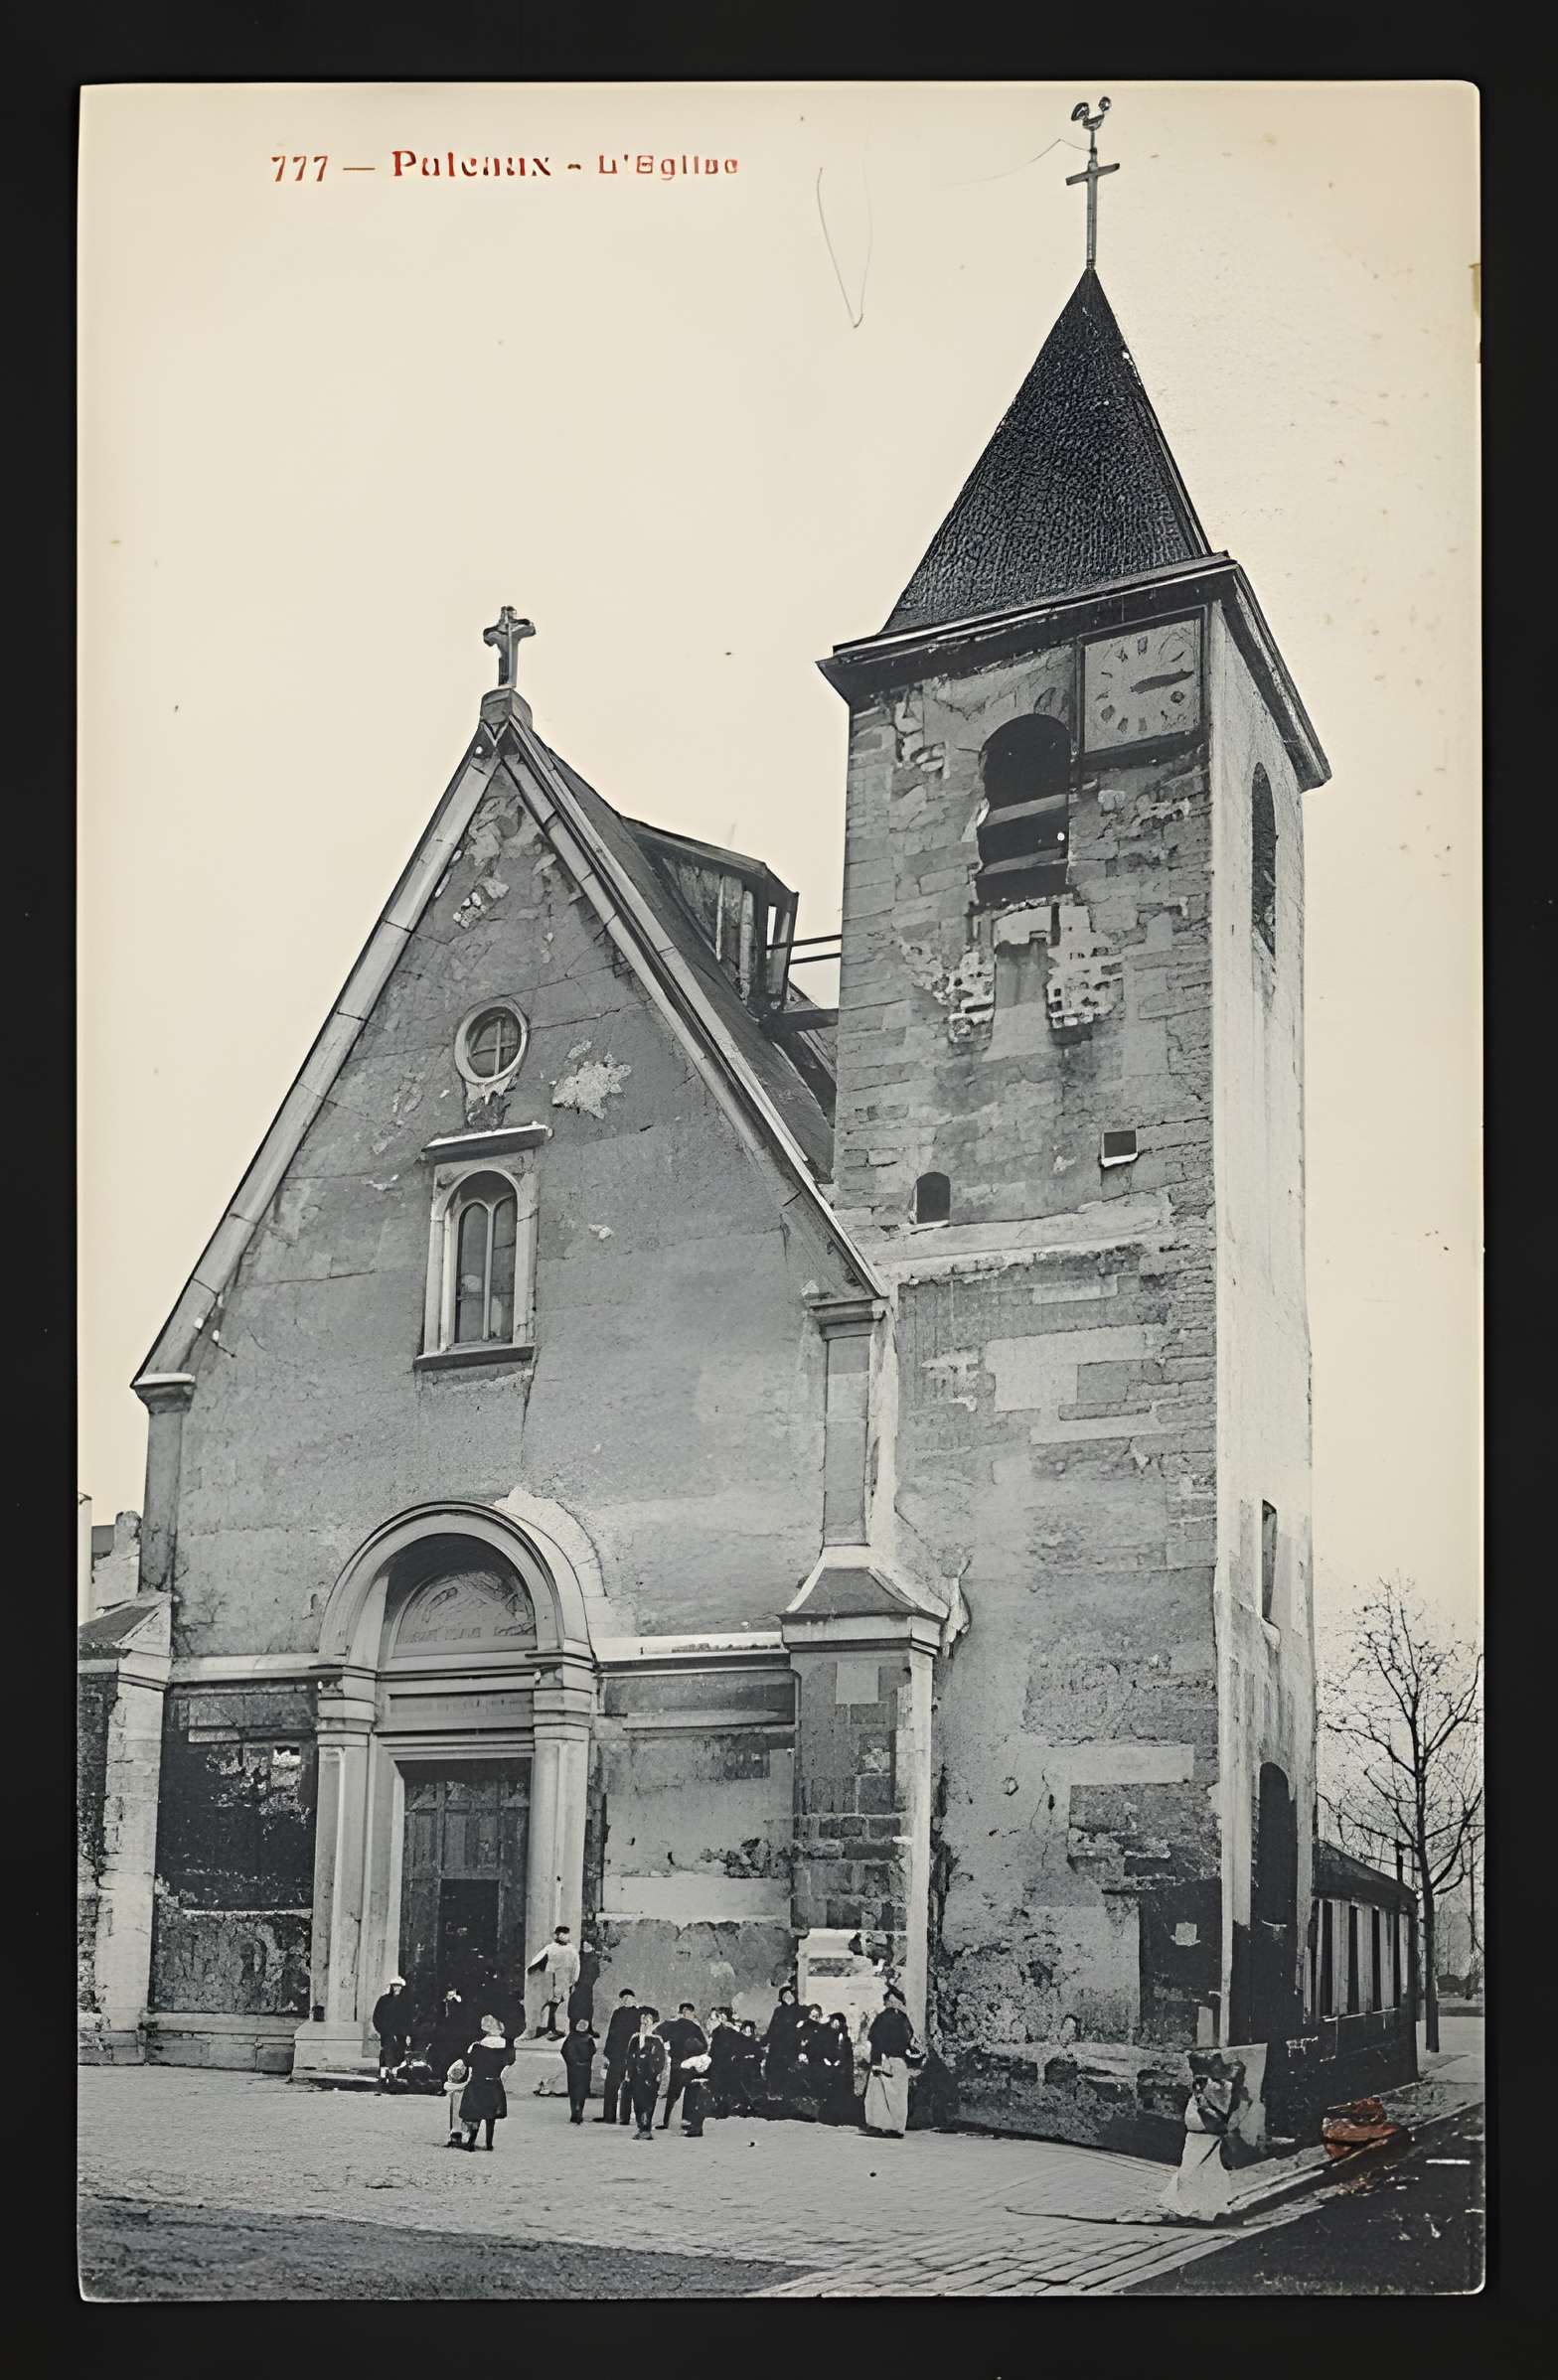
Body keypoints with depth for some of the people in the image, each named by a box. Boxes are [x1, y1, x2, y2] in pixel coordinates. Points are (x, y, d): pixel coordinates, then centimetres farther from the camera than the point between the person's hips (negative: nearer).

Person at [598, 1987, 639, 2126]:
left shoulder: (618, 2013, -6)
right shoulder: (639, 2014, 2)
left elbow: (611, 2034, -6)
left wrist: (607, 2054, -3)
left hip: (617, 2055, -3)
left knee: (611, 2086, 3)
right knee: (627, 2087, 6)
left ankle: (609, 2116, 1)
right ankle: (625, 2117, 6)